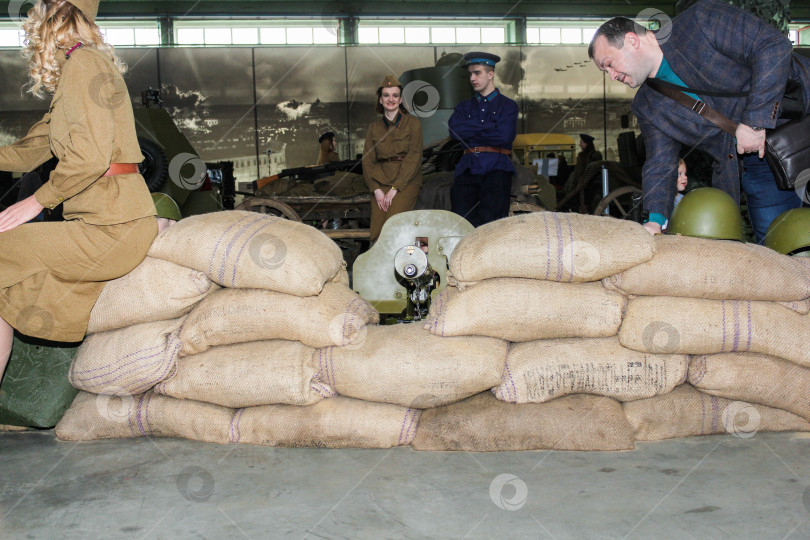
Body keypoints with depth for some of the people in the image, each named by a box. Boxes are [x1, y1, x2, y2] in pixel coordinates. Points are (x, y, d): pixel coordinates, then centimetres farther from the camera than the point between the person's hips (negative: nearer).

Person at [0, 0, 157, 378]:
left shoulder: (83, 63, -9)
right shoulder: (74, 71, 22)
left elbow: (91, 156, -21)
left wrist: (36, 202, -12)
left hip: (111, 229, -9)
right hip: (104, 223, 9)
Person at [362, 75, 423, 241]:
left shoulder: (412, 123, 5)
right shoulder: (374, 127, 16)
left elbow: (414, 158, -4)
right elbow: (367, 160, 10)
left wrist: (395, 189, -13)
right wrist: (376, 190, -6)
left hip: (406, 181, -3)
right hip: (381, 182, 3)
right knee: (377, 227, -18)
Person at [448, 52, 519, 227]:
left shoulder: (508, 106, 14)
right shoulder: (464, 106, 24)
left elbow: (504, 136, -5)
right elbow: (455, 130, 3)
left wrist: (470, 132, 5)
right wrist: (489, 125, 2)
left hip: (496, 166, -2)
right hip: (469, 165, 3)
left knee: (491, 218, -21)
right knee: (462, 219, -17)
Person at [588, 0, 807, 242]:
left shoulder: (701, 21, -13)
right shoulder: (647, 107, 5)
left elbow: (774, 46, -19)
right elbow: (660, 166, 1)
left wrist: (755, 120, -23)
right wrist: (655, 219, -17)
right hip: (758, 159, 5)